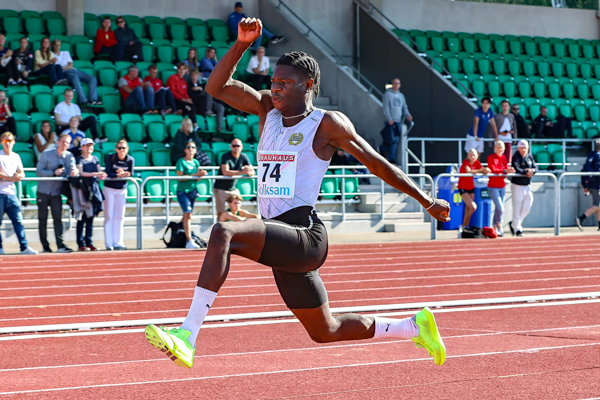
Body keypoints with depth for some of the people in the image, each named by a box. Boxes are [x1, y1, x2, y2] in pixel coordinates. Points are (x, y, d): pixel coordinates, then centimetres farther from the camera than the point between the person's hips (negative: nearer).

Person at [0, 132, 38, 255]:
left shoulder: (16, 157, 15)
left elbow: (21, 173, 15)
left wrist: (19, 175, -8)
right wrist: (10, 178, -18)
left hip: (11, 193, 5)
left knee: (18, 220, 0)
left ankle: (24, 247, -1)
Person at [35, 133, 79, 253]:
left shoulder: (69, 156, 2)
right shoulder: (46, 155, -3)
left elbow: (72, 169, -13)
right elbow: (38, 171, -10)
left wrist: (74, 172, -37)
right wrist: (53, 173, -22)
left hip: (57, 192, 1)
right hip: (43, 191, -1)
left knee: (58, 218, -8)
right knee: (42, 219, 1)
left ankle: (60, 245, -13)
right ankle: (45, 246, 6)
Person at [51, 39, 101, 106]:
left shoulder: (66, 53, 27)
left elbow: (70, 65, 13)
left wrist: (62, 67, -4)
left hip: (73, 70, 5)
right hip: (65, 73, -5)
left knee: (92, 78, -18)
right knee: (75, 78, -41)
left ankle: (93, 100, -33)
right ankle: (83, 100, -50)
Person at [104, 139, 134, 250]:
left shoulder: (130, 160, -5)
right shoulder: (110, 158, -10)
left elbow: (130, 175, -6)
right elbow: (108, 173, -16)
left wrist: (123, 173, -26)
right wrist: (119, 175, -30)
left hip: (122, 190, 2)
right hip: (109, 189, -2)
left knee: (119, 217, 4)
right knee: (109, 216, -3)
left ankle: (118, 243, 8)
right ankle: (109, 243, -1)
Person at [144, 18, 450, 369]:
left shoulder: (328, 123, -1)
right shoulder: (267, 110, 16)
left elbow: (378, 164, 4)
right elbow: (217, 87, 7)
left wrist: (427, 201, 9)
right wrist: (242, 43, -5)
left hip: (305, 235, -8)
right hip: (284, 243, 8)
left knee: (223, 232, -30)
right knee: (325, 331, 19)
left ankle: (188, 336, -36)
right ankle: (415, 326, 37)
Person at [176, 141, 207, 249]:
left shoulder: (196, 162, 11)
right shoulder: (181, 161, -8)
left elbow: (196, 179, 13)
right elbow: (180, 177, -17)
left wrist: (201, 174, -9)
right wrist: (195, 175, -20)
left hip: (192, 191, 7)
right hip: (182, 191, -7)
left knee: (187, 215, 14)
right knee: (188, 213, -18)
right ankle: (189, 241, -24)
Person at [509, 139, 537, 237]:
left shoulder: (530, 156, 9)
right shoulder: (516, 157, -11)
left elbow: (535, 167, 8)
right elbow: (516, 169, -23)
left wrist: (532, 170, -13)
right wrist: (526, 172, -19)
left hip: (527, 186, 7)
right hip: (517, 185, -7)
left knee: (526, 208, 9)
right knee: (517, 209, -3)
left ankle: (513, 224, 26)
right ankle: (517, 229, 4)